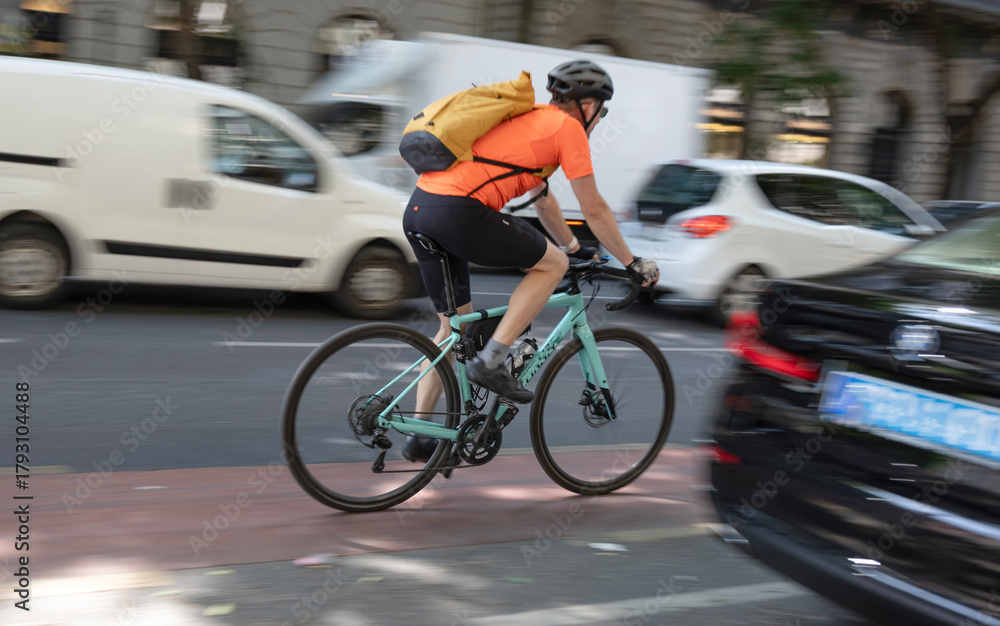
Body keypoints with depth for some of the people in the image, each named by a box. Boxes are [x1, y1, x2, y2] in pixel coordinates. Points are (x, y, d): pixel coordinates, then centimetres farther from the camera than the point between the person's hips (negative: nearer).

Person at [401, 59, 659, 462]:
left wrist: (576, 248, 47)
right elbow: (594, 209, 5)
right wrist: (631, 263, 16)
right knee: (552, 263, 6)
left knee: (455, 326, 19)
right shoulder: (567, 127, 3)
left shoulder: (529, 119, 29)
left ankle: (419, 437, 20)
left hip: (418, 208, 9)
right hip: (458, 211, -9)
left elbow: (542, 200, 39)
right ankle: (490, 362, -1)